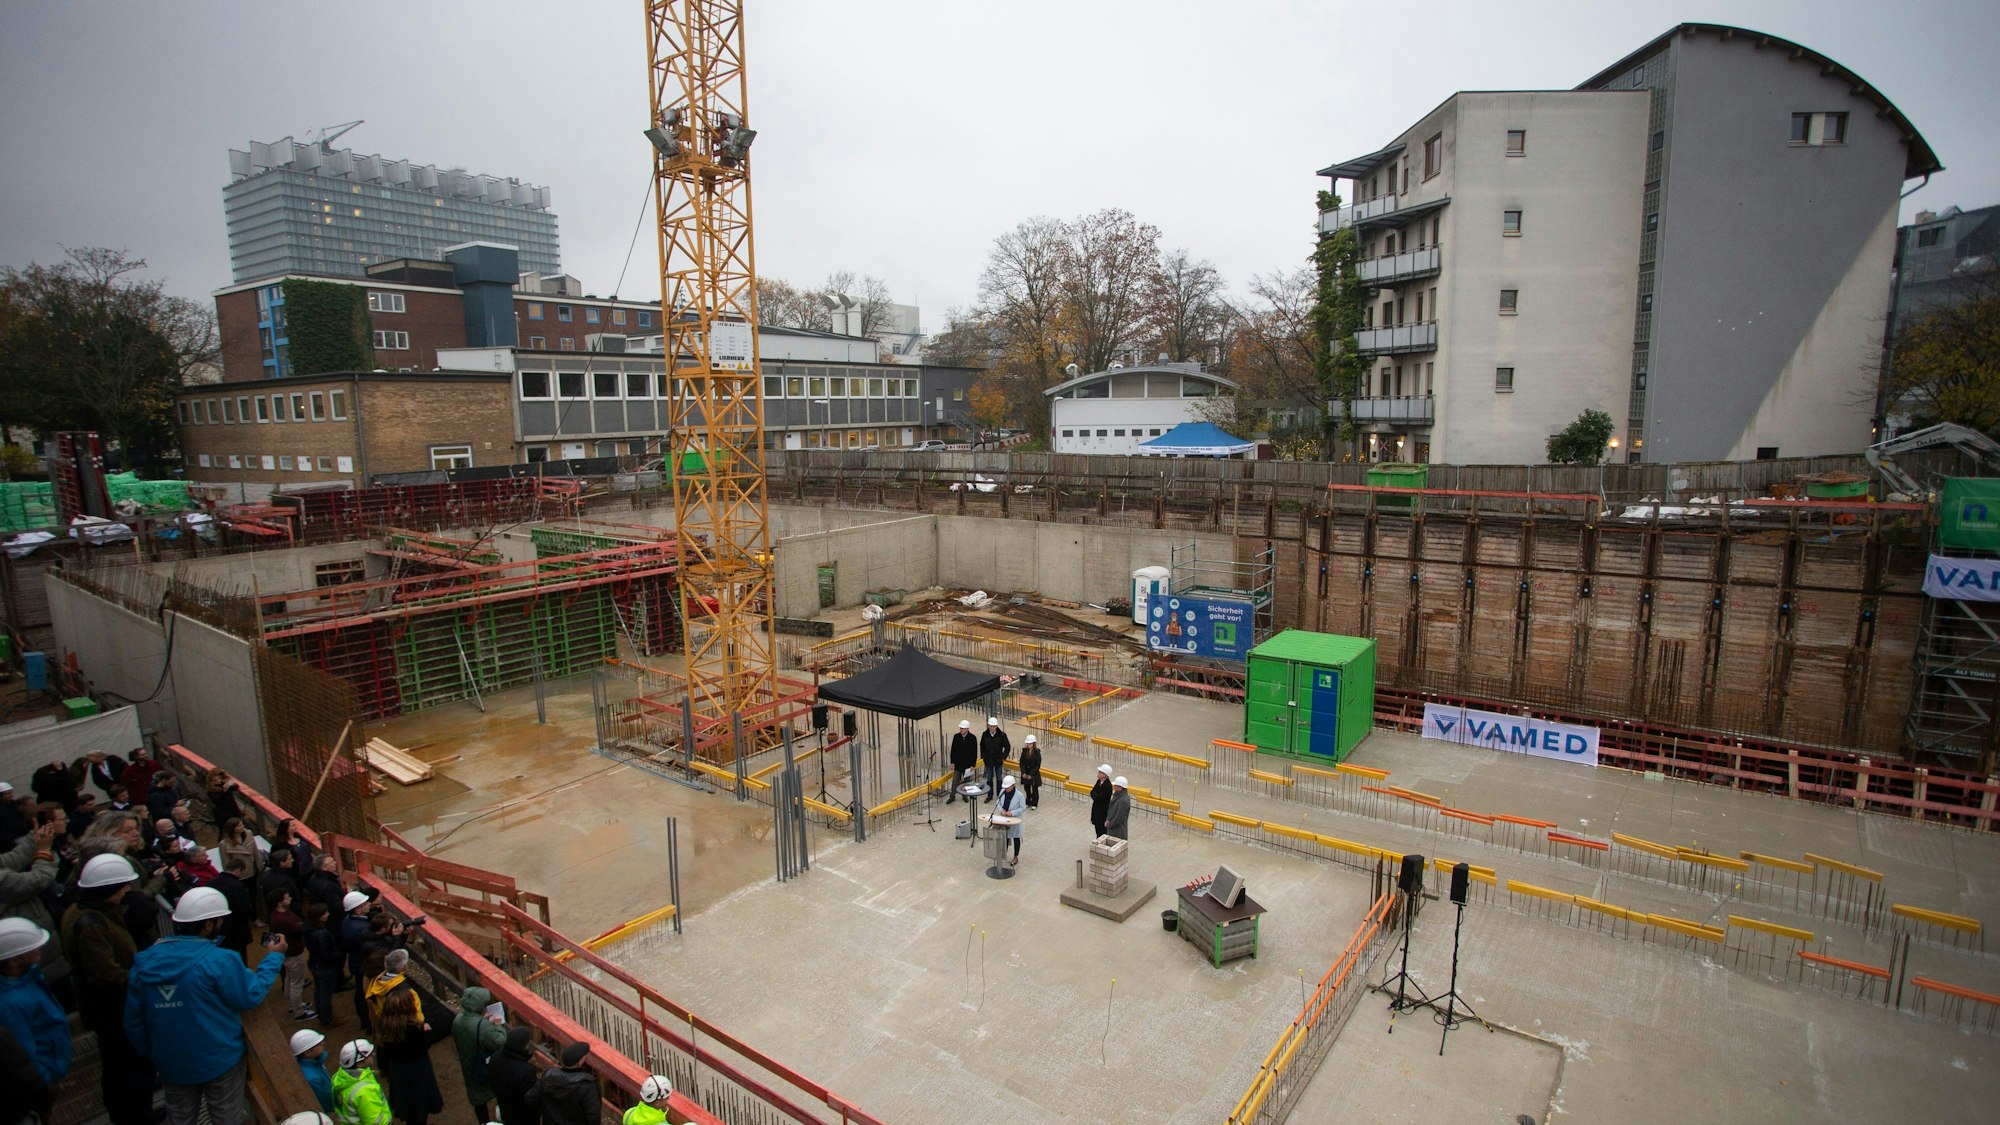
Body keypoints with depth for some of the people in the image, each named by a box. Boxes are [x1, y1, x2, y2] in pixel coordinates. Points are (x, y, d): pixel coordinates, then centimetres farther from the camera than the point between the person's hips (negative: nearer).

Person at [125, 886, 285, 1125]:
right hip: (220, 1060, -5)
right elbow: (251, 996, -17)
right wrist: (274, 957, -6)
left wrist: (150, 1052, 16)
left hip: (172, 1063, 5)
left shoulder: (145, 961, -8)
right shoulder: (220, 960, -27)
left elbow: (133, 1019, 1)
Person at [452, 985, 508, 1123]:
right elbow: (500, 1042, -30)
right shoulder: (483, 1025, -35)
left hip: (469, 1068, 6)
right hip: (487, 1070, -6)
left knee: (478, 1098, 25)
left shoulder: (458, 1019, -12)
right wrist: (498, 1026, -15)